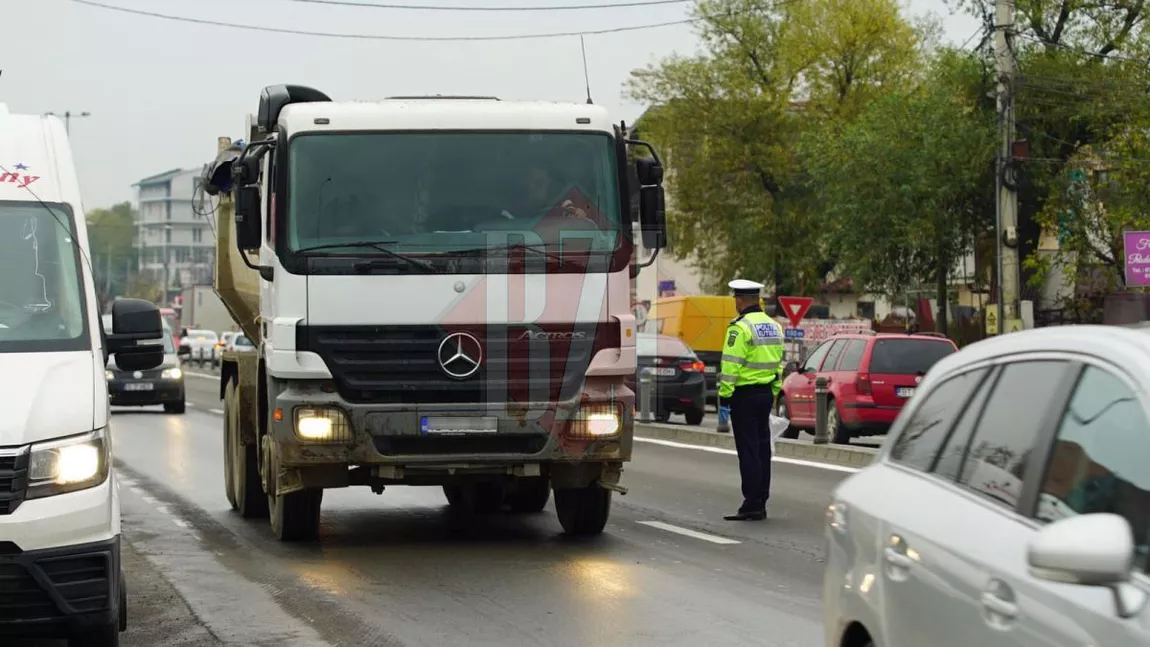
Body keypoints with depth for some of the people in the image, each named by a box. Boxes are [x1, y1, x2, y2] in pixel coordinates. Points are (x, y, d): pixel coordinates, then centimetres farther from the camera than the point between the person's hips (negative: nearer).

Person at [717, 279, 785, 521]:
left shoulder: (740, 328, -13)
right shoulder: (774, 326, 13)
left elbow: (731, 365, -18)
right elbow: (779, 363, 16)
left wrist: (724, 396, -14)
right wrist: (773, 394, 19)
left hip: (744, 394, -8)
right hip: (766, 393, 8)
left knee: (748, 450, -6)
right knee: (762, 448, 11)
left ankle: (752, 505, -6)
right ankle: (760, 503, 17)